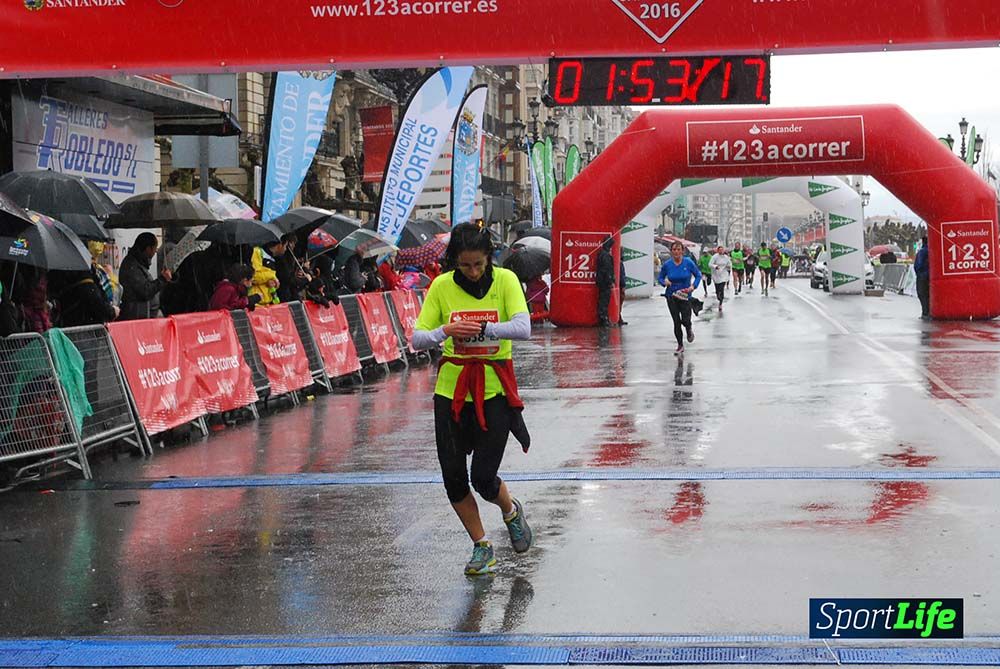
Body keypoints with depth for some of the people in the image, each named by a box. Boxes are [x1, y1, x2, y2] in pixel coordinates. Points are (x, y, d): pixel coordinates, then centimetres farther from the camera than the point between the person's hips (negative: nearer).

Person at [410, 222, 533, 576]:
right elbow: (417, 339, -7)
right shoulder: (441, 286, -3)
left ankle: (511, 511, 29)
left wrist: (483, 327, -35)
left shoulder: (505, 280, -7)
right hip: (451, 389, 2)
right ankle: (481, 546, 21)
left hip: (494, 389, -2)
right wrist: (446, 330, -28)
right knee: (453, 477, 1)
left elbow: (523, 328, -21)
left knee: (483, 477, -6)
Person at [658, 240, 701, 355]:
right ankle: (680, 346, 19)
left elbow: (698, 275, 1)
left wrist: (693, 286, -14)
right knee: (676, 322, 1)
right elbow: (660, 278, 6)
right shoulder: (667, 264, -5)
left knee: (685, 320, -7)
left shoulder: (688, 263, -9)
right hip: (671, 297, 1)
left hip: (685, 296, -1)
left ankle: (689, 330, 33)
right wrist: (664, 282, -16)